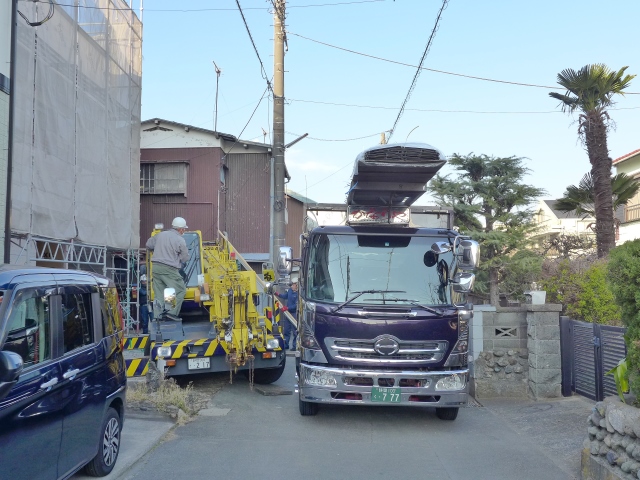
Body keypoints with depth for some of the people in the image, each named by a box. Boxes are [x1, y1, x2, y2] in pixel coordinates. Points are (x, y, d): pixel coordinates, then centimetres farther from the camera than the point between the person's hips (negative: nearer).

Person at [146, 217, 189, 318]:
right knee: (180, 290, 2)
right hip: (169, 270, -7)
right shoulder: (180, 240, -6)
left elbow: (148, 245, 22)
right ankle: (171, 314, -5)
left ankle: (157, 317, 10)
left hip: (156, 267, 7)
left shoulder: (160, 235, 10)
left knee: (159, 293, 12)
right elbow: (185, 258, 0)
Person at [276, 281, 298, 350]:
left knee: (295, 331, 0)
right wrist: (278, 294, 9)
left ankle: (295, 346, 9)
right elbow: (285, 296, 22)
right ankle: (285, 345, 26)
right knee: (286, 330, 16)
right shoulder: (290, 290, 3)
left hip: (294, 314, -8)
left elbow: (296, 305, -22)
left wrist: (287, 308, -24)